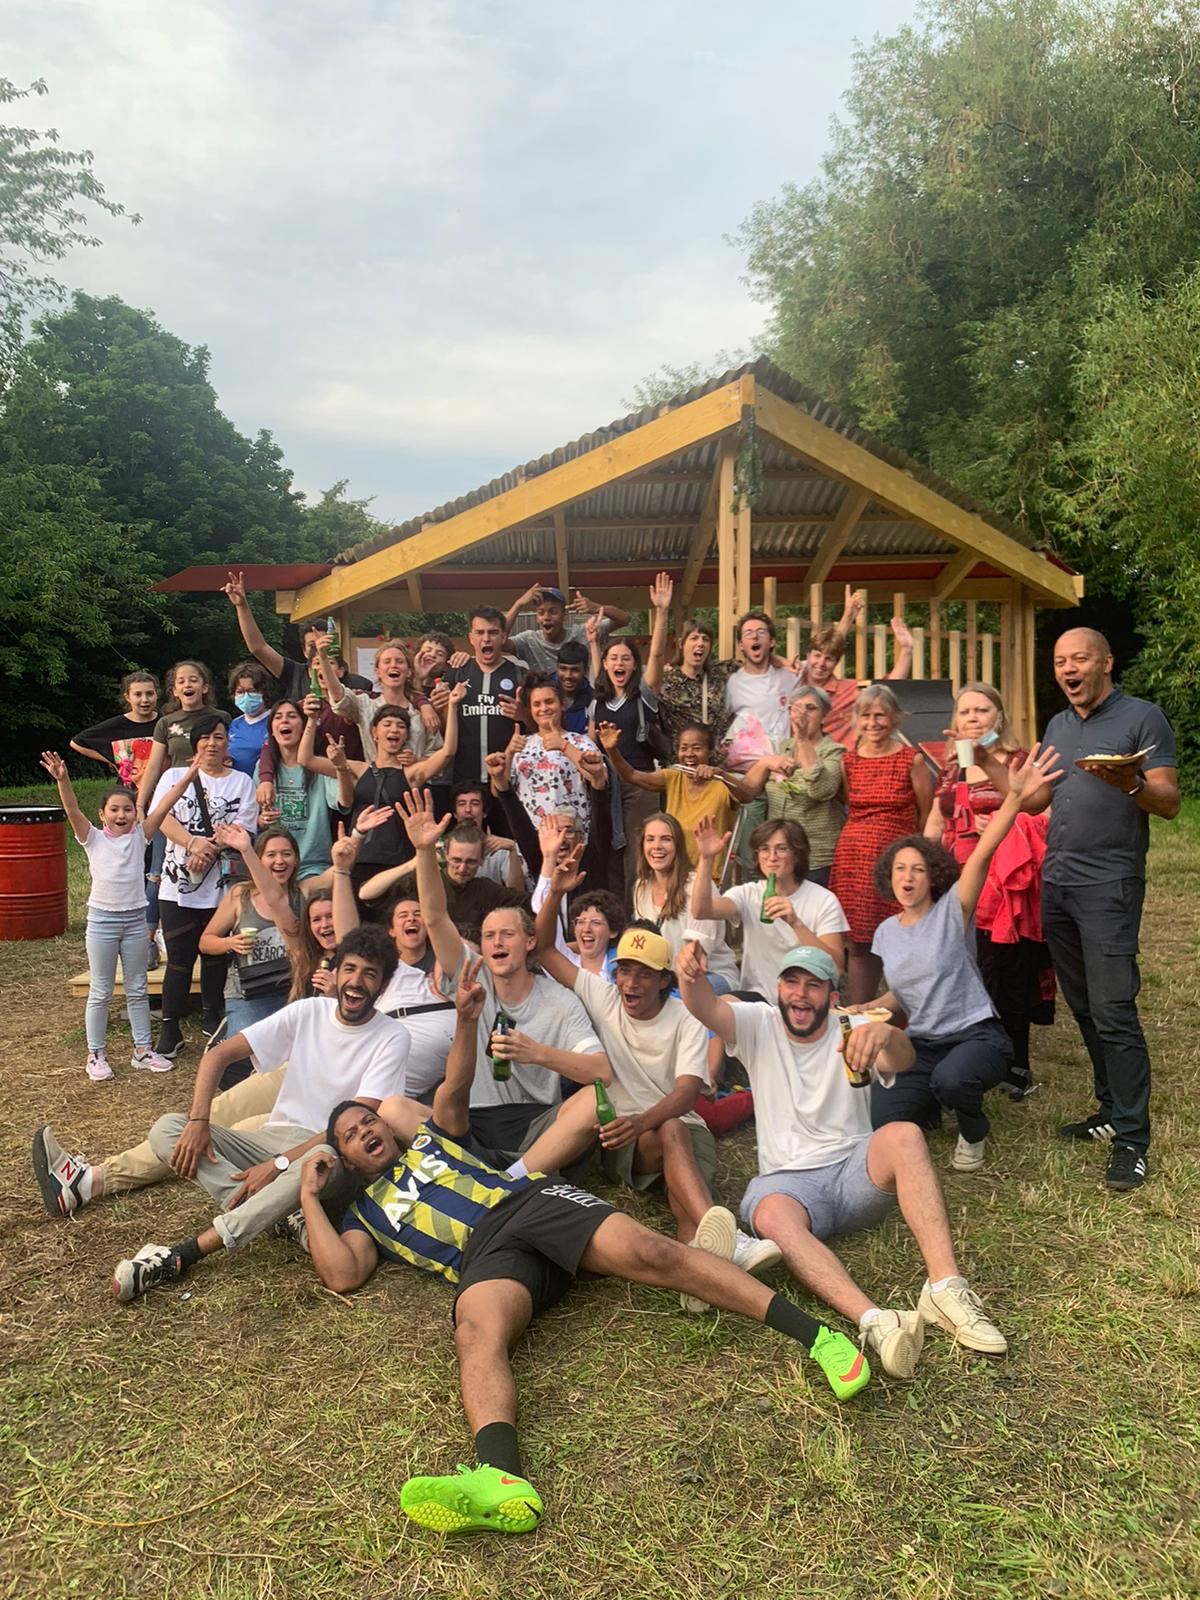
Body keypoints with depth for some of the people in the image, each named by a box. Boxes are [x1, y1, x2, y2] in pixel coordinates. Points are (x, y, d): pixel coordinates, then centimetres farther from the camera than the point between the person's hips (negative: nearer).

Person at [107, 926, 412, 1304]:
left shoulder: (392, 1038, -8)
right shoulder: (307, 1012, 3)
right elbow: (219, 1053, 1)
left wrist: (279, 1165, -23)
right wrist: (198, 1121, -15)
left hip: (329, 1150, -4)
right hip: (272, 1137, 5)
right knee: (167, 1128, -15)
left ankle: (178, 1257, -36)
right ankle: (283, 1215, -29)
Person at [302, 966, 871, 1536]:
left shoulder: (430, 1139, 32)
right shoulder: (365, 1216, 27)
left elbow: (455, 1090, 14)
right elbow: (342, 1275, 9)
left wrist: (465, 1020, -4)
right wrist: (309, 1196, 14)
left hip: (530, 1199, 1)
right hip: (485, 1255, -1)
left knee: (647, 1251, -24)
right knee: (476, 1336, -36)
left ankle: (816, 1335, -28)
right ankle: (501, 1479, -66)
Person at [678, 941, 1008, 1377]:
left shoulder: (851, 1031, 0)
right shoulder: (759, 1025, 3)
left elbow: (903, 1060, -23)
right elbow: (707, 1008, -18)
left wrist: (886, 1035, -49)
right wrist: (692, 976, -44)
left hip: (854, 1171, 1)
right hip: (788, 1179, 0)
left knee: (905, 1135, -30)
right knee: (771, 1218, -35)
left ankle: (945, 1286, -37)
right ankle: (874, 1320, -52)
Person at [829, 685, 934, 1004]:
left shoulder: (912, 760, -1)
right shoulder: (848, 761, 8)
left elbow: (928, 818, 4)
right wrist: (861, 836, 11)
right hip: (852, 858, 3)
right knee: (859, 946, 5)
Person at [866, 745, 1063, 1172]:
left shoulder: (952, 911, -9)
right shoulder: (885, 933, 8)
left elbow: (982, 853, -25)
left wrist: (1015, 795, -39)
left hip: (976, 1036, -5)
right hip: (919, 1044, 5)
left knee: (950, 1078, -40)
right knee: (883, 1126, -15)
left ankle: (974, 1134, -2)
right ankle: (933, 1103, 21)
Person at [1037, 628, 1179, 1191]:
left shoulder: (1142, 717, -3)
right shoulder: (1057, 726, 17)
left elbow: (1170, 802, -8)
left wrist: (1129, 784, -28)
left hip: (1109, 885, -6)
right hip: (1056, 882, 7)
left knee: (1112, 1012, -8)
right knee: (1084, 1008, 12)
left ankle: (1132, 1139, 0)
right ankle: (1111, 1109, 24)